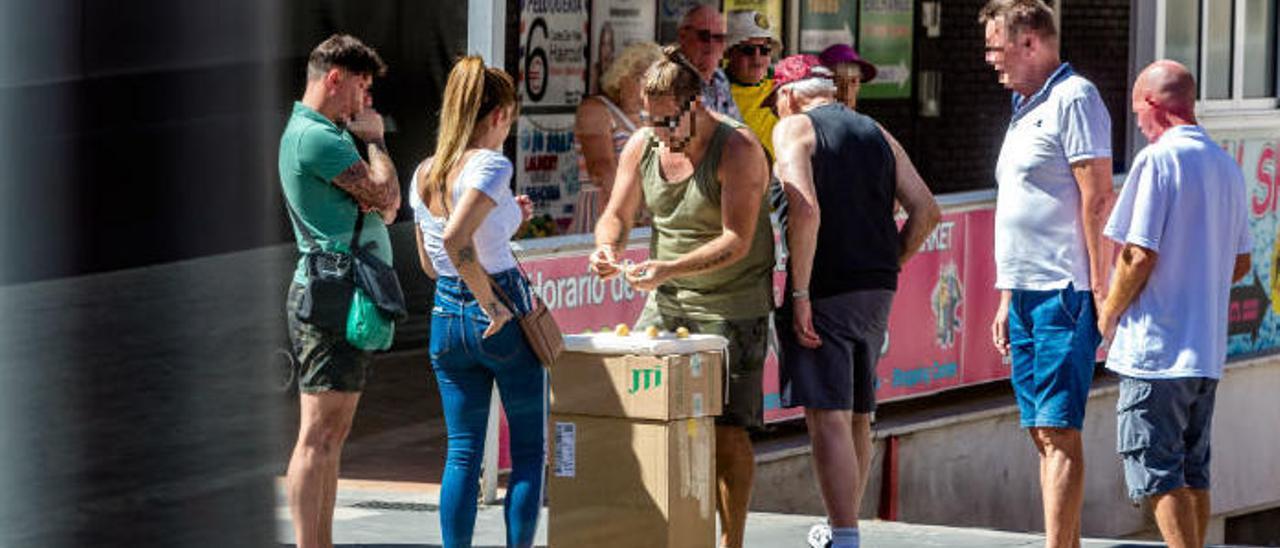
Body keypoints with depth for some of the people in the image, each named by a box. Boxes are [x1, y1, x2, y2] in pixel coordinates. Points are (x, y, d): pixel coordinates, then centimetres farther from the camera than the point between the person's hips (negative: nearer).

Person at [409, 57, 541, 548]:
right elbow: (455, 239, -30)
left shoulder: (424, 175, 7)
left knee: (462, 452, 10)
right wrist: (492, 305, -20)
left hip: (446, 317, 6)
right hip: (505, 319, -6)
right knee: (530, 449, 8)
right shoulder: (490, 165, -15)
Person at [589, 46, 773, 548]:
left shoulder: (736, 149, -16)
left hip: (732, 308, -6)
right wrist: (608, 247, -16)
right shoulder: (641, 146, 2)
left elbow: (737, 242, -22)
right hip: (665, 302, 6)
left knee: (727, 431, -6)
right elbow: (617, 215, 9)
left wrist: (669, 269, -33)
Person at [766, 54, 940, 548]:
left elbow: (806, 211, -18)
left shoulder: (795, 128, -3)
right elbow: (926, 210, 10)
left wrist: (799, 294, -16)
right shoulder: (875, 133, 16)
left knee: (827, 416, -10)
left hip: (826, 288, -7)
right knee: (856, 416, 18)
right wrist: (888, 265, 15)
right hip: (878, 292, 7)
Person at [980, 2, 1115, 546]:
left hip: (1065, 293, -9)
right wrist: (1007, 298, 21)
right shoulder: (1025, 108, 20)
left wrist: (1100, 290, -19)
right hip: (1027, 293, 9)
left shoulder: (1073, 98, -9)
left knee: (1058, 430, -11)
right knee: (1042, 432, 8)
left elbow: (1097, 199, -15)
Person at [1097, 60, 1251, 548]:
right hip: (1207, 346, 8)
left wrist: (1110, 311, -3)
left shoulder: (1158, 160, -12)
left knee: (1156, 472, -6)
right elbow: (1240, 263, 17)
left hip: (1156, 344, -8)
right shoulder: (1227, 166, 12)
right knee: (1192, 471, 14)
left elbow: (1140, 254, -17)